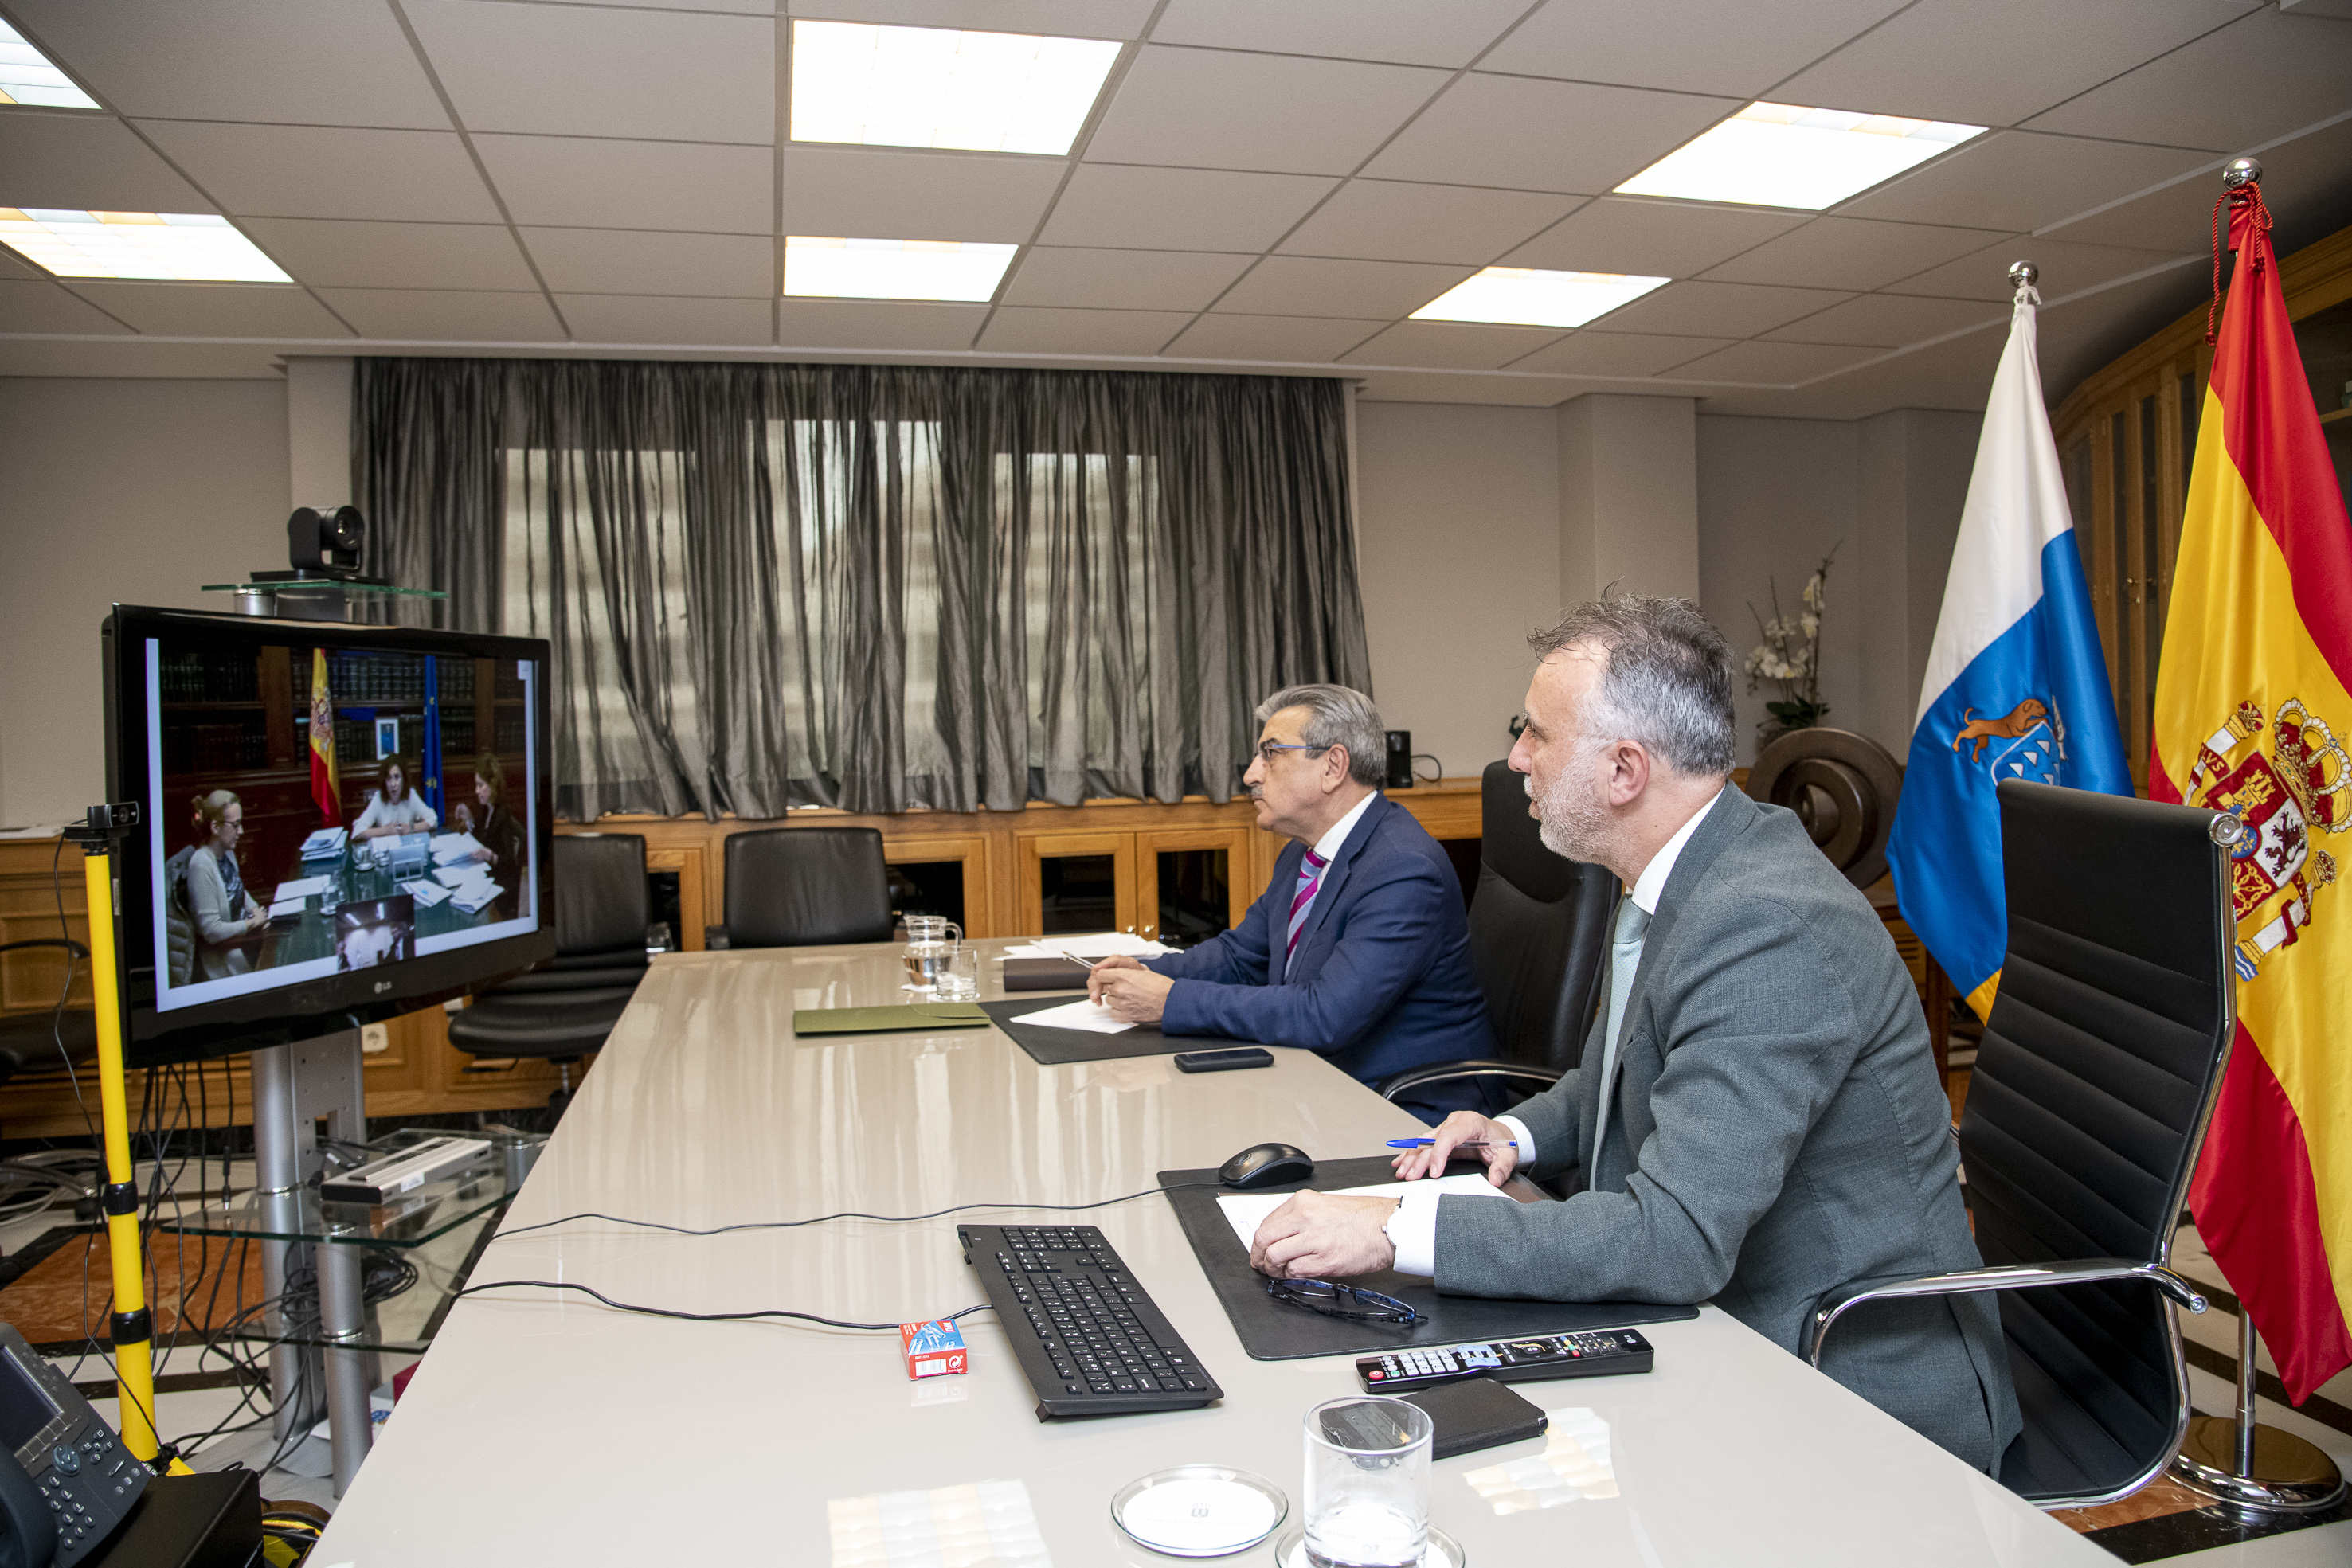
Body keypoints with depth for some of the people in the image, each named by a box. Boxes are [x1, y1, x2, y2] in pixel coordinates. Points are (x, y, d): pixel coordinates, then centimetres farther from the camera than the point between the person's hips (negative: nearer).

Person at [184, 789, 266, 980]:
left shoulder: (227, 854, 4)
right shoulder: (201, 865, -22)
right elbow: (212, 931, -22)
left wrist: (255, 909, 5)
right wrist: (253, 922, -15)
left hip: (242, 934, 8)